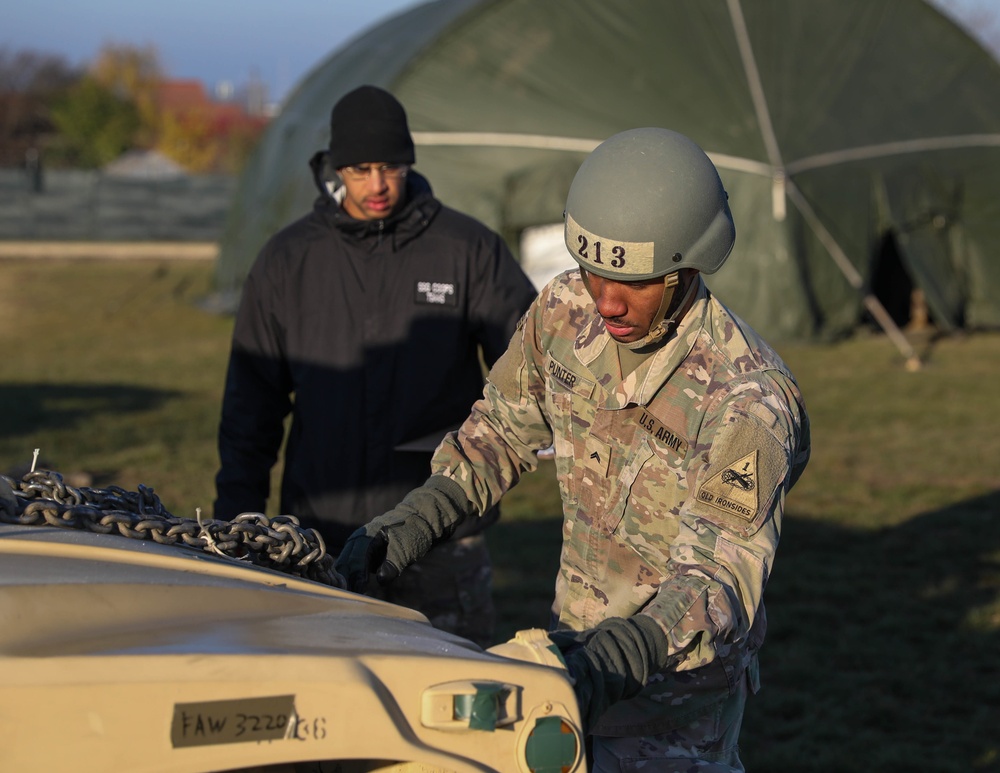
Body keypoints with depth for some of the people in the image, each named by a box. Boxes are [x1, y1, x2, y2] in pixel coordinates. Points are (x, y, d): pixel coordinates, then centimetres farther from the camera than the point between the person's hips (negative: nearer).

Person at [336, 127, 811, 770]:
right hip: (579, 651, 6)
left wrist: (615, 660, -47)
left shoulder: (749, 398, -26)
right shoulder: (564, 312, -8)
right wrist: (413, 523, -6)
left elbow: (721, 577, -31)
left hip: (677, 680, -6)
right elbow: (503, 429, 8)